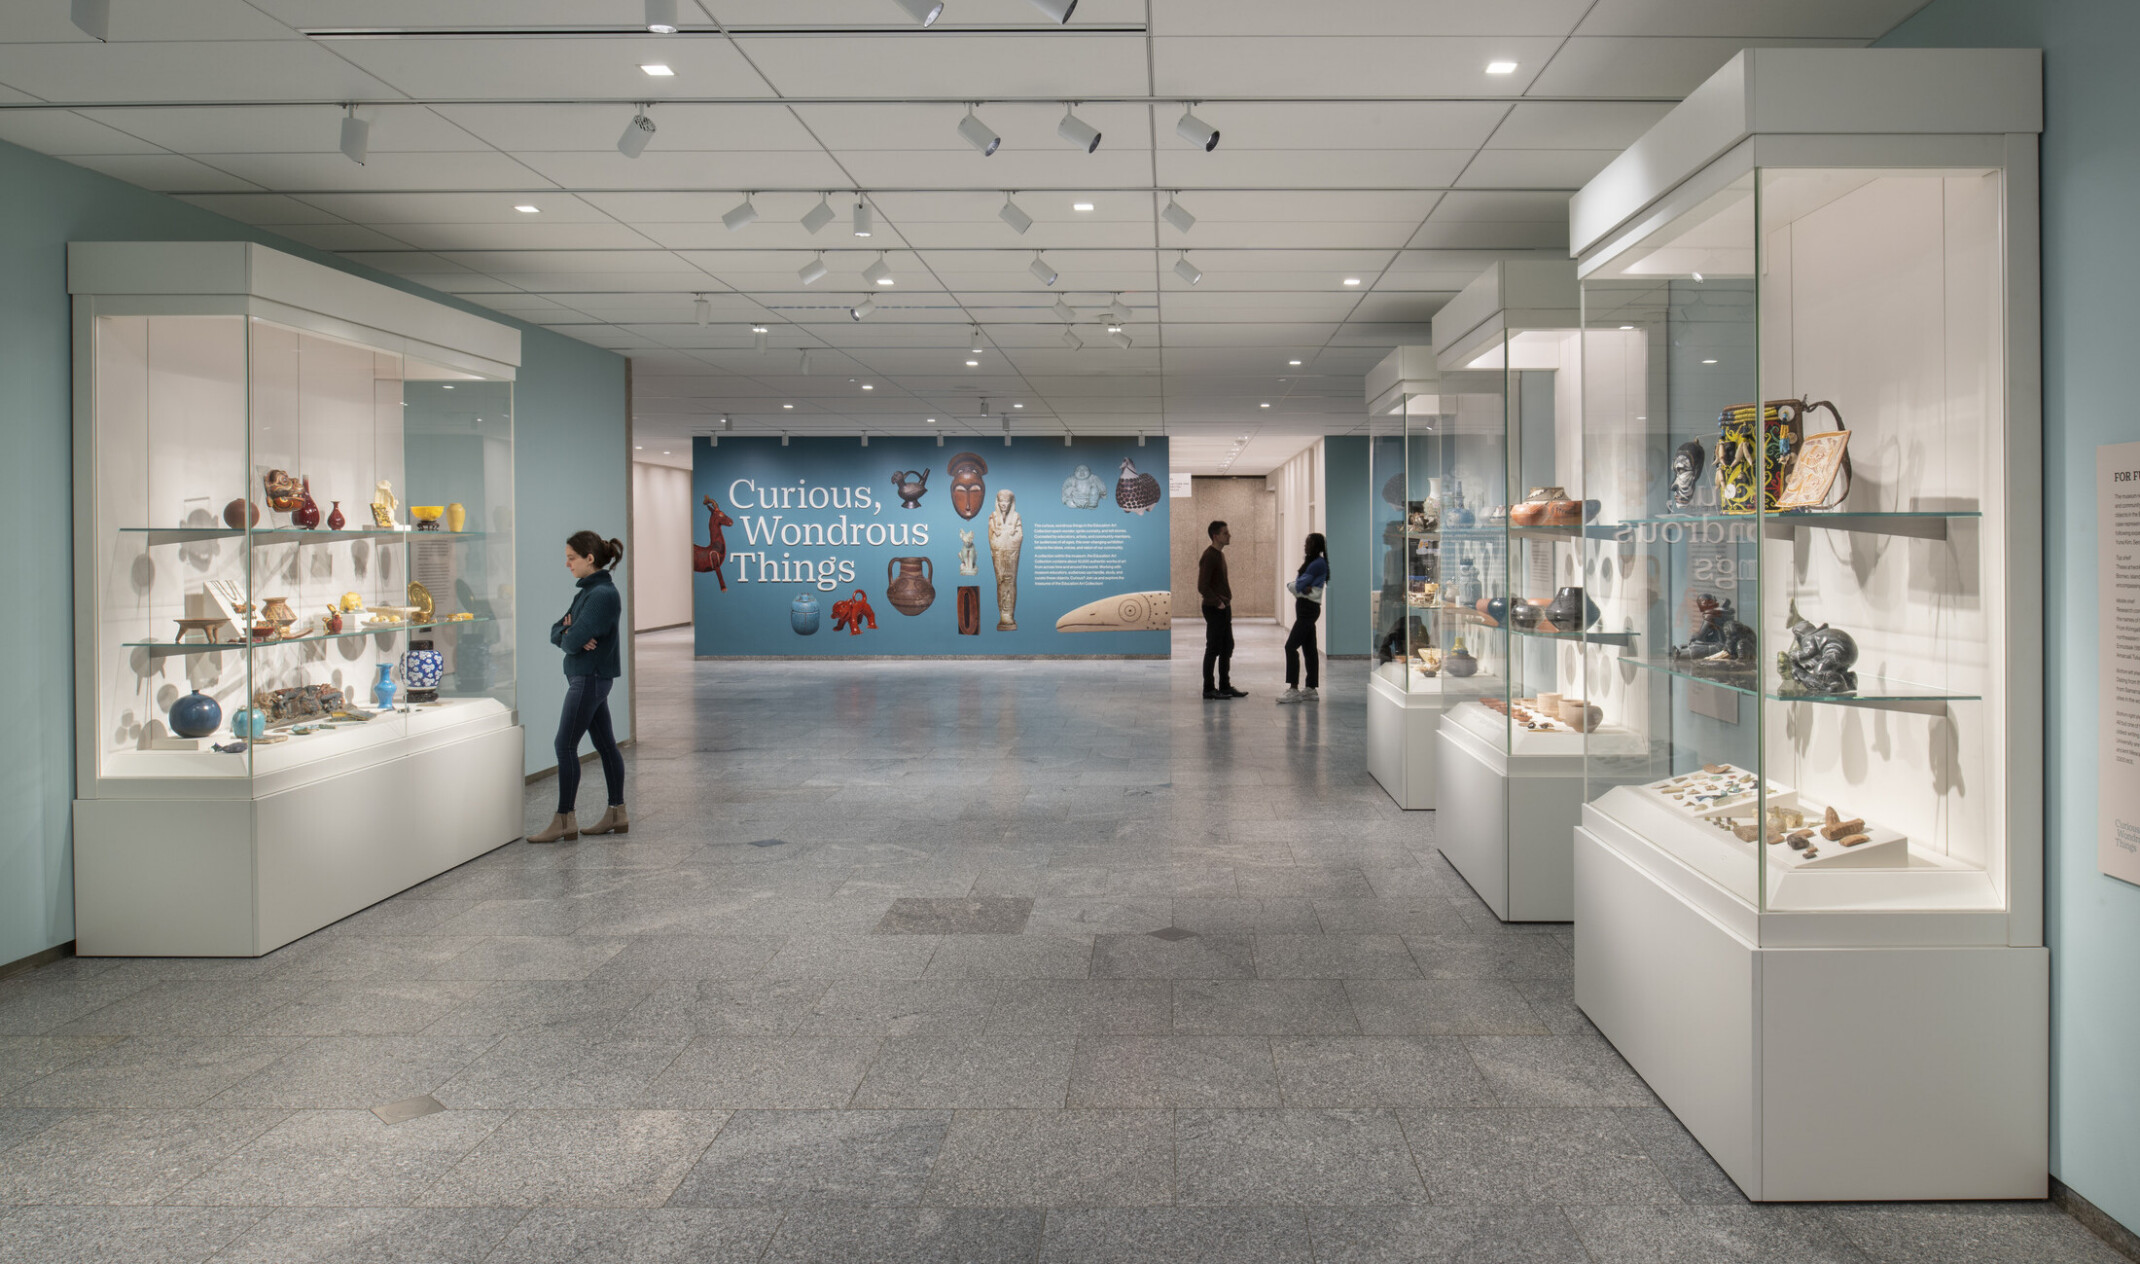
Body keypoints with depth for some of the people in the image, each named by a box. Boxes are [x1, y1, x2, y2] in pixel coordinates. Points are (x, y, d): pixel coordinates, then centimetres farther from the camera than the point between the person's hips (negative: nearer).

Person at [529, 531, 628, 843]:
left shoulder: (602, 595, -18)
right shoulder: (587, 591, 13)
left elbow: (573, 641, -23)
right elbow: (556, 631, 11)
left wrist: (568, 635, 1)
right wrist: (570, 634, -11)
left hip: (590, 678, -10)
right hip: (590, 677, 10)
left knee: (565, 745, -6)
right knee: (605, 744, 12)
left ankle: (564, 820, -1)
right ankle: (617, 814, 19)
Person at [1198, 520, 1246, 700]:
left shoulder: (1220, 555, 15)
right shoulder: (1209, 556, -16)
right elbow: (1202, 586, -22)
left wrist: (1226, 601, 12)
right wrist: (1218, 603, -18)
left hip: (1223, 609, 10)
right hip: (1214, 609, -10)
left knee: (1227, 648, 12)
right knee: (1213, 649, -4)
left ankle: (1225, 686, 19)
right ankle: (1209, 689, 2)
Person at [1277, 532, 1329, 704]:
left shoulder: (1318, 564, -13)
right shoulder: (1309, 562, 18)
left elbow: (1298, 585, -16)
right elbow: (1294, 586, 8)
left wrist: (1295, 586, 5)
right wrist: (1303, 588, -11)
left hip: (1309, 608, -10)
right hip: (1304, 608, 10)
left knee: (1291, 646, -14)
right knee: (1309, 649, 9)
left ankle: (1294, 689, -16)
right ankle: (1311, 690, 12)